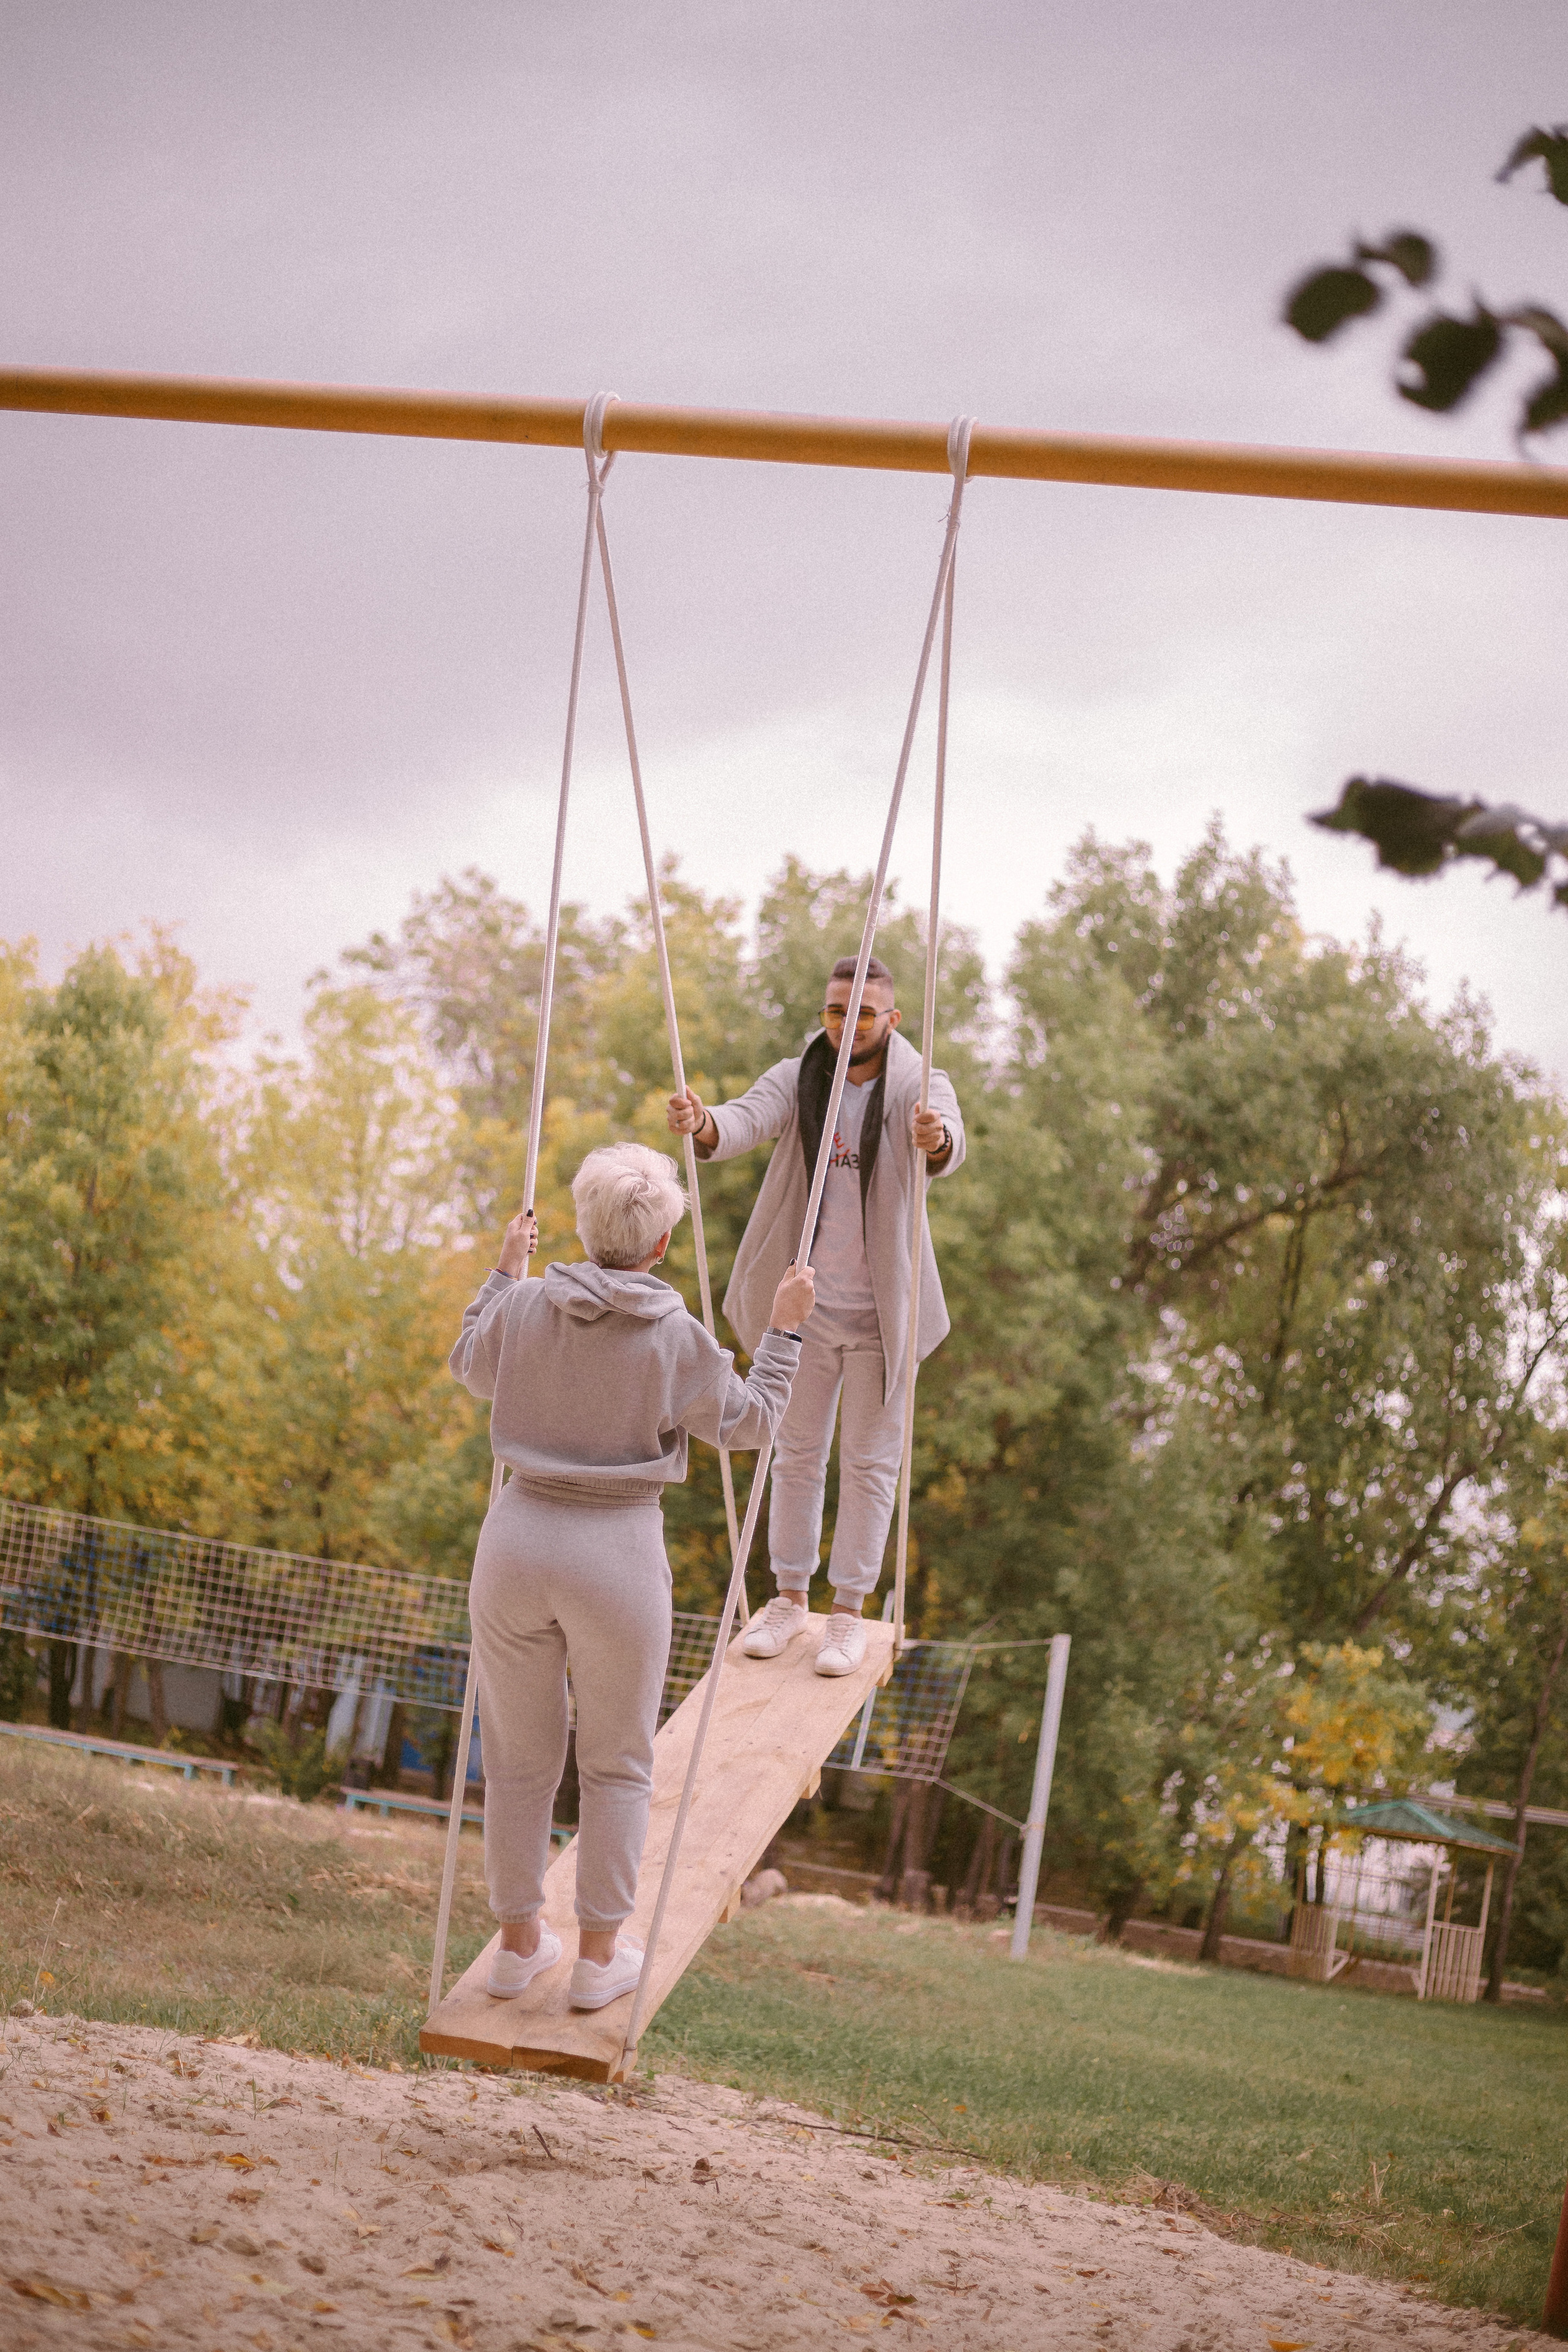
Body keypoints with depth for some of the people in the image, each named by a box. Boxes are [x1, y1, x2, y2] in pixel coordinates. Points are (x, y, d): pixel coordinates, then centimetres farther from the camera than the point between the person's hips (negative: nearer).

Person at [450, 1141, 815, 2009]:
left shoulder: (528, 1304, -4)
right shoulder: (675, 1337, -12)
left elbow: (473, 1368, 18)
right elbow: (749, 1422, 4)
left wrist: (505, 1270, 28)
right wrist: (784, 1329, 12)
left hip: (519, 1538, 3)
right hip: (618, 1555, -3)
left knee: (521, 1758, 17)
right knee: (616, 1766, 15)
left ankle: (519, 1943, 28)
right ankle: (598, 1956, 21)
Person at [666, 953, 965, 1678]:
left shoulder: (920, 1088, -9)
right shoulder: (797, 1081, -3)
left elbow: (948, 1146, -31)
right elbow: (746, 1120, -22)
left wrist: (936, 1141, -56)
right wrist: (701, 1123, -46)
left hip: (879, 1310, -2)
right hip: (804, 1305, 2)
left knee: (869, 1461, 6)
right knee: (798, 1453, 14)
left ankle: (848, 1612, 15)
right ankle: (790, 1596, 27)